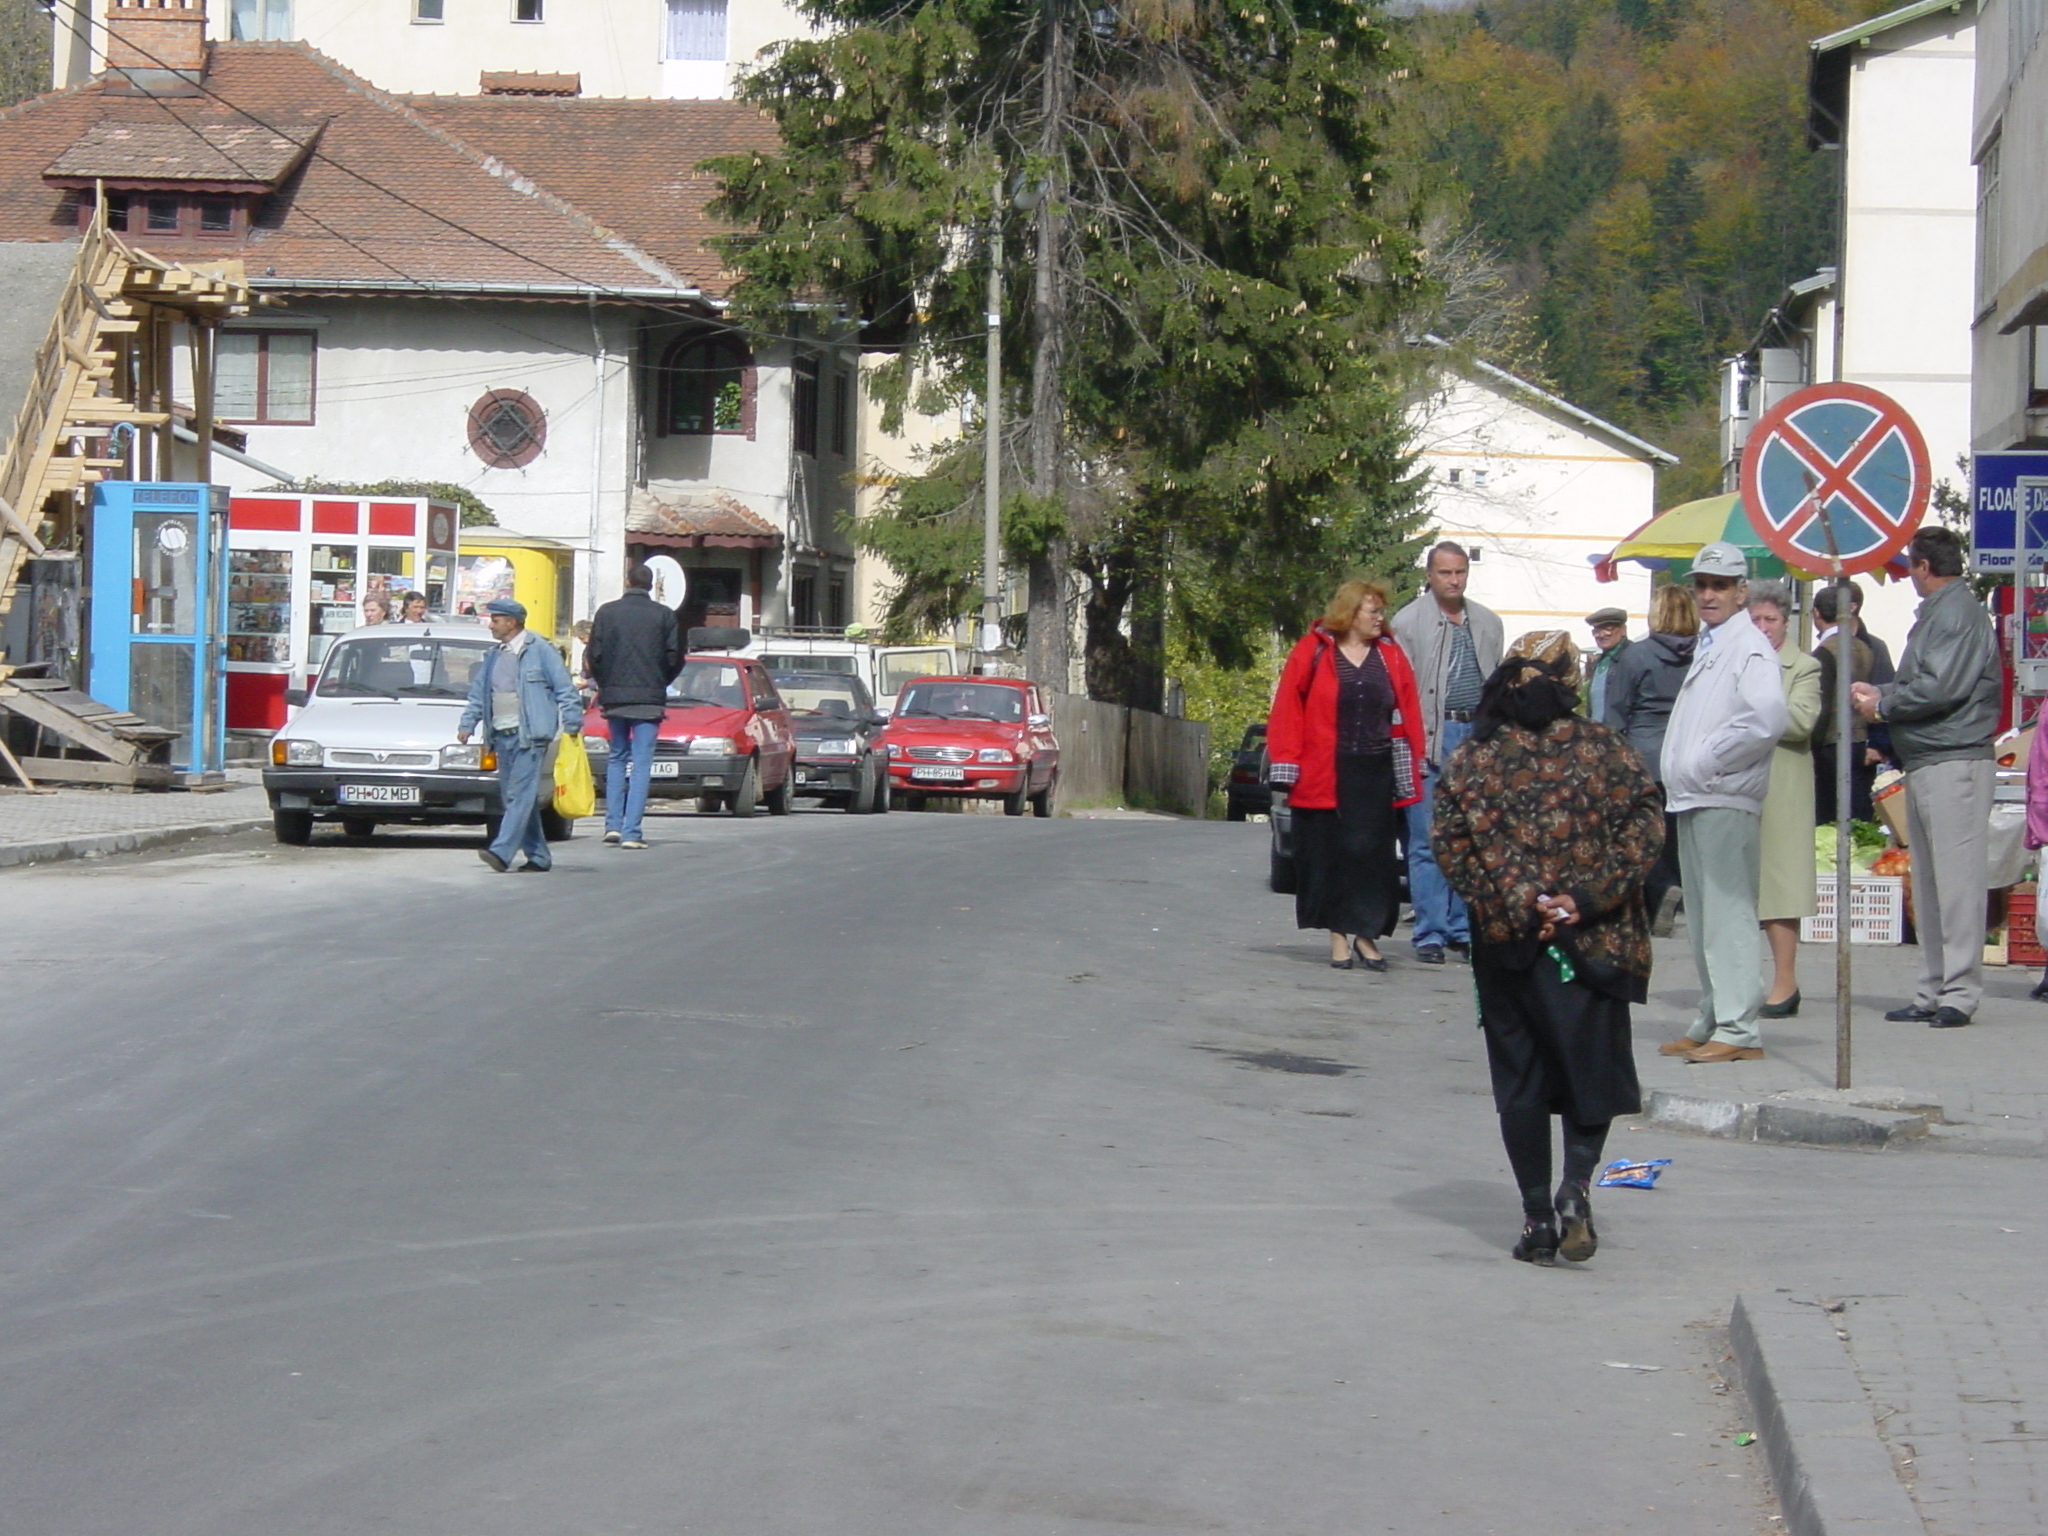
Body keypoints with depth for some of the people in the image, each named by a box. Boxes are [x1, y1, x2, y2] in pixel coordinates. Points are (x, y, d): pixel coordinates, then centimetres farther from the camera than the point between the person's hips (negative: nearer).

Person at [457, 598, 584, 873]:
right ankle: (538, 855, 14)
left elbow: (566, 690, -4)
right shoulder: (495, 657, 17)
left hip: (529, 735, -8)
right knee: (515, 796, 7)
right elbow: (478, 693, 21)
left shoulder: (540, 651, -3)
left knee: (521, 794, -13)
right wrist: (467, 724, 10)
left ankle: (502, 852, -23)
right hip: (502, 735, 8)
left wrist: (572, 725, -9)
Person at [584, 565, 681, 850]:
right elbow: (675, 658, 0)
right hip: (649, 698, -2)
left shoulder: (607, 612, 0)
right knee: (641, 763, 0)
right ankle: (631, 831, -7)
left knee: (617, 758, 18)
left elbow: (593, 655, 0)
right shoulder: (664, 615, -2)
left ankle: (613, 824, 11)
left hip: (614, 697, 2)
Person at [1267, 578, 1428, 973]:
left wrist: (1412, 767, 5)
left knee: (1372, 851, 0)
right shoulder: (1313, 651, 0)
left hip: (1375, 773, 2)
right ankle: (1339, 936, 8)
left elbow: (1408, 711, 10)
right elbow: (1287, 708, -2)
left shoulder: (1390, 655, 10)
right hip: (1324, 774, -2)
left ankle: (1366, 933, 7)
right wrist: (1287, 767, -7)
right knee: (1328, 852, 1)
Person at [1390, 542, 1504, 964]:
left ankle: (1464, 929, 13)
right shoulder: (1409, 622, 0)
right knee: (1428, 842, -3)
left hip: (1478, 735, 4)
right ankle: (1430, 934, 0)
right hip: (1432, 739, -4)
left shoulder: (1488, 623, 15)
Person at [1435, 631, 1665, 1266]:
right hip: (1596, 943, -1)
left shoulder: (1472, 759, 1)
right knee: (1593, 1067, 8)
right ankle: (1577, 1183, -14)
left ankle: (1538, 1216, 9)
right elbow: (1646, 829, -8)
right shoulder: (1605, 749, -1)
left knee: (1521, 1077, 9)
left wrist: (1519, 904, -7)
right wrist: (1587, 898, -12)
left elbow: (1452, 847, -5)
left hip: (1508, 944, 1)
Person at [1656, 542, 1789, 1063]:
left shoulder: (1749, 647, -10)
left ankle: (1738, 1029, -10)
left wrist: (1708, 762, -16)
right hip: (1692, 799, 10)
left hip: (1725, 800, -10)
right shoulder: (1706, 647, 21)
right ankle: (1710, 1023, 21)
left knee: (1727, 912, -10)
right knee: (1701, 918, 14)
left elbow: (1765, 719, -25)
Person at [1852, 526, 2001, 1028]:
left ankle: (1960, 992, -10)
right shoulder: (1934, 613, 20)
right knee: (1927, 882, 11)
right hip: (1924, 763, 11)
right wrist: (1881, 692, 10)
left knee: (1956, 879, -9)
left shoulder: (1957, 613, -11)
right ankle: (1933, 992, 15)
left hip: (1954, 762, -11)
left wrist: (1881, 704, -8)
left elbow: (1942, 688, -20)